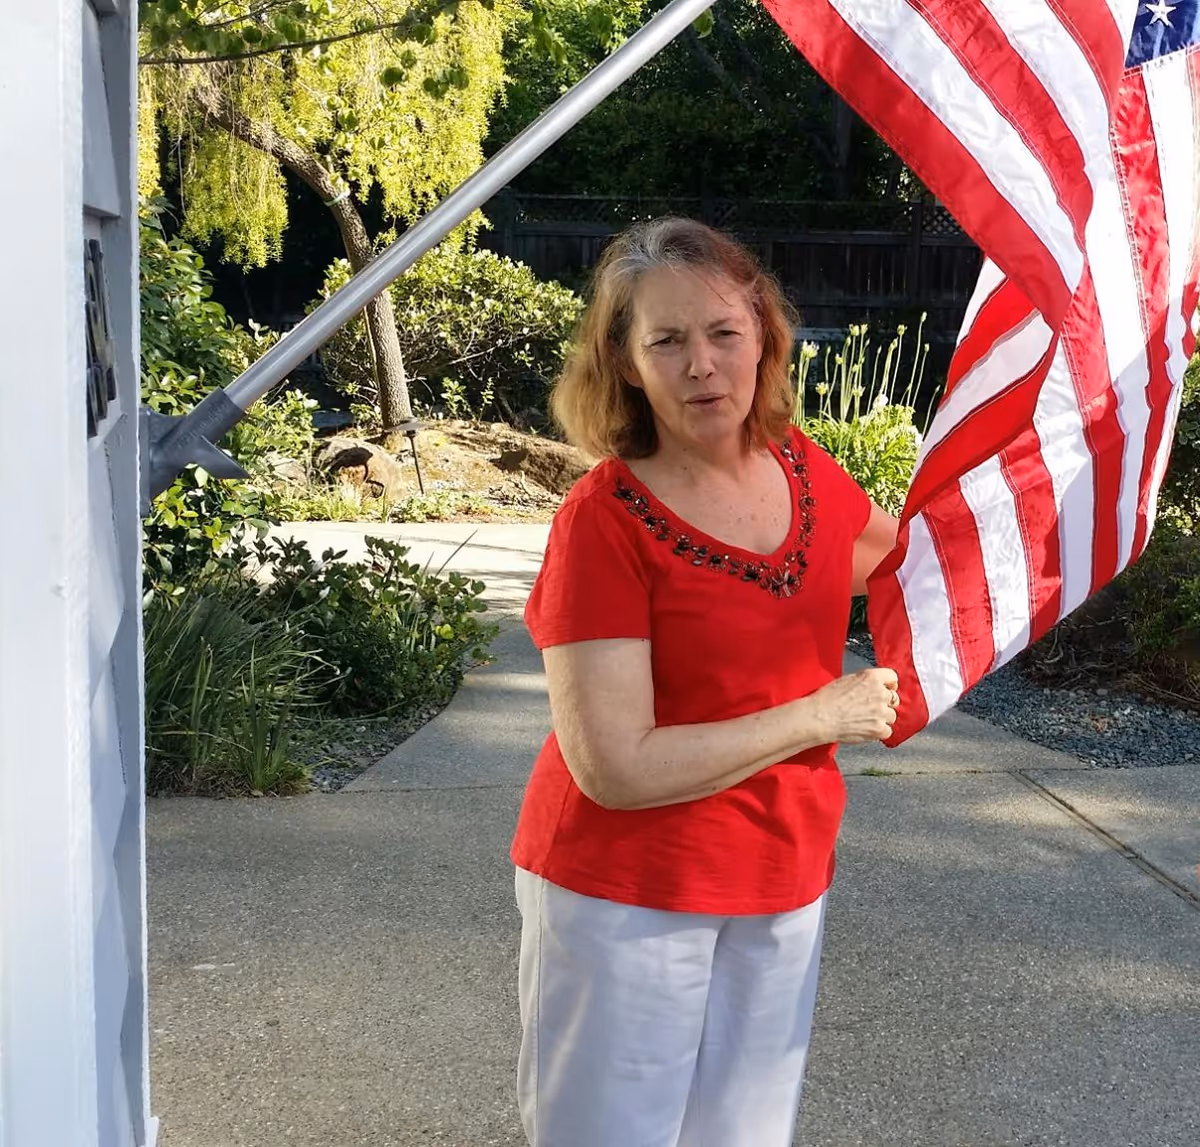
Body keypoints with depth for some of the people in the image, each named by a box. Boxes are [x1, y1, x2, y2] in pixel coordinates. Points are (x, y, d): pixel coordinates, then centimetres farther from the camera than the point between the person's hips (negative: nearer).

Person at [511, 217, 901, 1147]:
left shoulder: (804, 470, -1)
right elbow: (615, 767, -24)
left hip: (783, 888, 6)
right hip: (626, 895, -5)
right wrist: (819, 716, -18)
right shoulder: (605, 520, -19)